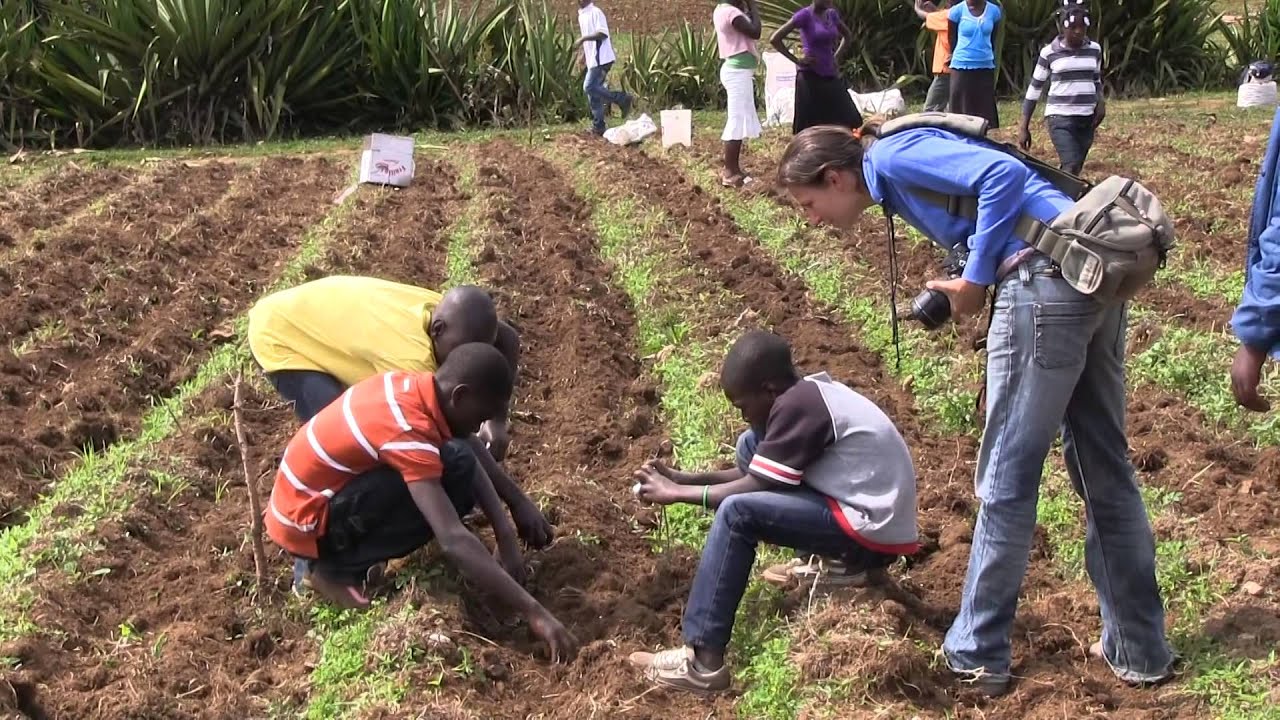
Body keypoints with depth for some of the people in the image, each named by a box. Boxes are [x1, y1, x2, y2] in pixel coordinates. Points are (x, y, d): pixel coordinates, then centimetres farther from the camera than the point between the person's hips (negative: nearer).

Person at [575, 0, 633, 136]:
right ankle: (598, 126, 10)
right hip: (593, 59, 9)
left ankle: (621, 99, -7)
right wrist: (584, 54, 22)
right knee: (593, 93, 7)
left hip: (601, 58, -9)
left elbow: (603, 33, -21)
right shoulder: (581, 15, 18)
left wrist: (584, 38, -23)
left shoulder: (595, 12, -11)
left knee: (590, 87, -16)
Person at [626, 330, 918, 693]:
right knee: (751, 445, 13)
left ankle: (702, 661, -18)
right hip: (864, 507, 10)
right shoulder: (808, 393, 10)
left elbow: (752, 488, -15)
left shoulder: (797, 405, -19)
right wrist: (685, 477, 9)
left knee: (737, 513, -21)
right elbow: (758, 474, 16)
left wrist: (676, 493, -3)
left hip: (872, 528, -10)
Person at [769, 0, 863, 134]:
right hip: (811, 77, -7)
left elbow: (848, 35, 27)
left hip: (831, 75, 7)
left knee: (851, 122, 2)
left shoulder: (832, 14, 8)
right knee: (808, 126, -3)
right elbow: (775, 39, -15)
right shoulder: (805, 14, -10)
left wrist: (837, 57, 13)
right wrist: (797, 60, -12)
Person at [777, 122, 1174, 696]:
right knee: (1105, 469, 16)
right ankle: (1139, 650, 25)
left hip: (1047, 284, -10)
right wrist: (956, 292, 9)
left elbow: (1003, 174, -14)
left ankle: (975, 654, 14)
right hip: (1096, 273, 10)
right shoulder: (900, 178, 24)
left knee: (1006, 480, 2)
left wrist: (976, 280, -8)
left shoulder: (892, 156, -2)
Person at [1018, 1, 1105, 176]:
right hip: (1060, 118, -4)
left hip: (1087, 119, 4)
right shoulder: (1049, 52, -4)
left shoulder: (1094, 50, 6)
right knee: (1071, 167, -20)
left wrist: (1100, 102, 0)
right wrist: (1024, 128, 0)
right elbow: (1034, 89, 2)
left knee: (1074, 169, 6)